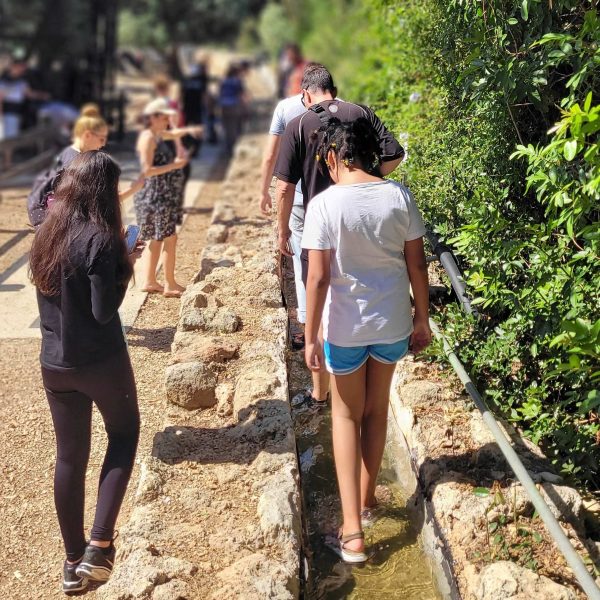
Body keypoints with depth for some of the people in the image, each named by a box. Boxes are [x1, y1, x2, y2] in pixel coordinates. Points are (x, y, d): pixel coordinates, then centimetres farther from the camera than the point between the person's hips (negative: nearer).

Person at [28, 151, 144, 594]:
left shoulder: (47, 234, 3)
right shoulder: (100, 239, -19)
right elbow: (104, 310, -20)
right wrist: (126, 268, -6)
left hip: (55, 364, 6)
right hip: (101, 362, -5)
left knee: (69, 456, 14)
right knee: (124, 432, 18)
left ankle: (74, 561, 24)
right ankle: (100, 544, 7)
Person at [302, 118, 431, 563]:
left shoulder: (325, 204, -16)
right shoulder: (399, 196, -6)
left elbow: (318, 277, -16)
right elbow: (417, 264, -1)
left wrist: (311, 337, -8)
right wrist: (422, 319, 10)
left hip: (345, 325, -3)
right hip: (393, 321, 3)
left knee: (347, 414, 14)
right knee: (377, 408, 23)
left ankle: (353, 530, 9)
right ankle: (366, 497, 42)